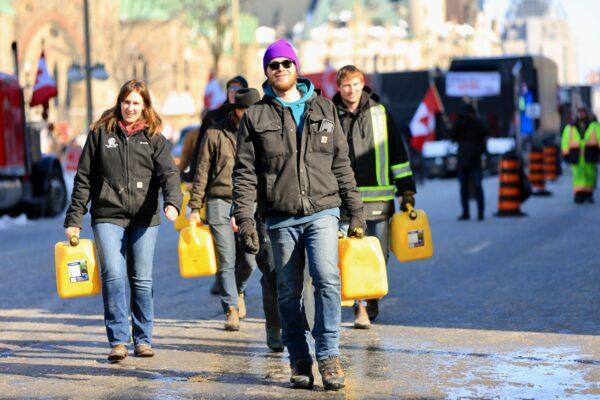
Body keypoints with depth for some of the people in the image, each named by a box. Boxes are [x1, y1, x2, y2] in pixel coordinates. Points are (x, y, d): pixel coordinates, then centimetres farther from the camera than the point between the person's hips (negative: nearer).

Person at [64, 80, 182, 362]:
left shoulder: (153, 137, 8)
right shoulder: (101, 133, 8)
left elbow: (168, 172, -5)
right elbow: (84, 178, 9)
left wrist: (172, 202, -25)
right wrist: (74, 219, 5)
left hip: (145, 219, 1)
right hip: (107, 217, -1)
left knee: (142, 280, 4)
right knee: (113, 276, -14)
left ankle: (143, 339, 16)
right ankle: (118, 340, -11)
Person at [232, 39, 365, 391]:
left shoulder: (324, 110, 12)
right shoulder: (255, 117, 7)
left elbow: (341, 163, 14)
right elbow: (245, 173, 3)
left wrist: (355, 210, 10)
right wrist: (244, 219, -5)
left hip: (322, 212, 0)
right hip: (281, 219, 0)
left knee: (327, 279, -17)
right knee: (289, 292, 5)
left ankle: (328, 355, -11)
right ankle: (300, 361, 14)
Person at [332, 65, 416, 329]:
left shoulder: (379, 112, 9)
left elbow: (397, 153, 12)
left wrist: (406, 191, 8)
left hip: (378, 197, 1)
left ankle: (371, 302, 23)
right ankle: (361, 309, -6)